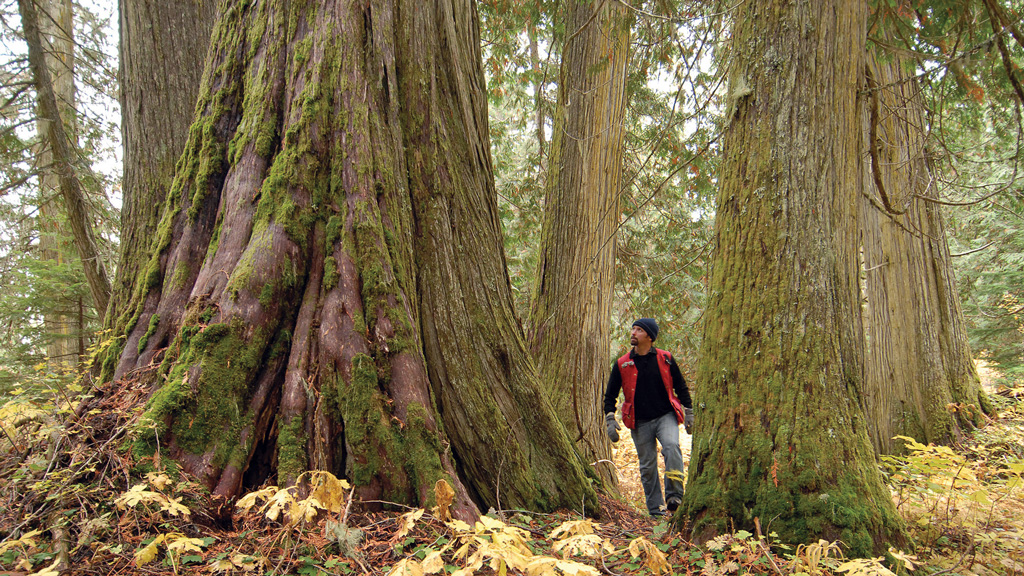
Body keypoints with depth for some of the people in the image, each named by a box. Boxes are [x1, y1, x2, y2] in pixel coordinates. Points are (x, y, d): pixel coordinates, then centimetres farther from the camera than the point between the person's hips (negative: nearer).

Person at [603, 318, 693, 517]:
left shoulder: (665, 359, 0)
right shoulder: (622, 364, 1)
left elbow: (680, 386, 11)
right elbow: (610, 394, 7)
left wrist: (688, 413, 9)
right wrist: (609, 420, -2)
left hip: (666, 416, -1)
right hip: (640, 422, 1)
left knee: (671, 446, -28)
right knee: (647, 465, 5)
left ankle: (674, 494, -21)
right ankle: (655, 509, 15)